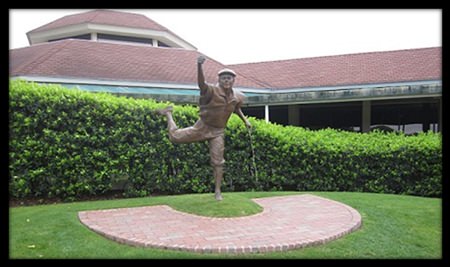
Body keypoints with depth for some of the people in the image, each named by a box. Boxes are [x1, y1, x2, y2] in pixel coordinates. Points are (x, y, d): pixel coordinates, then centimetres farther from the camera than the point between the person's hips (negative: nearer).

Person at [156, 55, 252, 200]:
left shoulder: (237, 96, -2)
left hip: (218, 132, 3)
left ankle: (217, 190, 13)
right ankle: (168, 113, 27)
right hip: (203, 126, -3)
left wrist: (245, 120, 13)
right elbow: (201, 83, -42)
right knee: (175, 136, -1)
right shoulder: (213, 91, -21)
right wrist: (199, 65, -59)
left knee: (217, 161, 0)